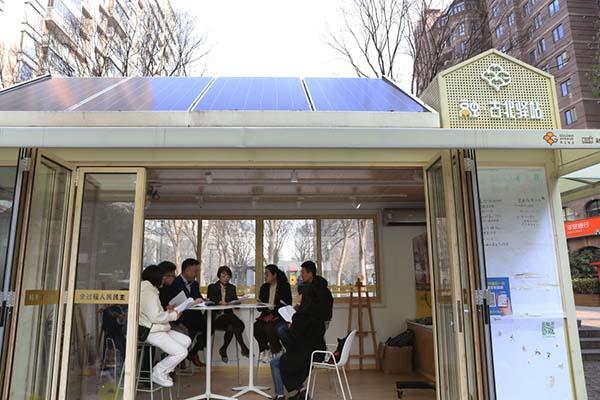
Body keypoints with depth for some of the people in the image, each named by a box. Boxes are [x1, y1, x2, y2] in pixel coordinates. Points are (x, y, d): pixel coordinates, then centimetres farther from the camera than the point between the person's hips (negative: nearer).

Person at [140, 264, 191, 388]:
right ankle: (158, 374, 2)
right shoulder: (149, 293, -18)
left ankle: (163, 369, 10)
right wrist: (173, 315, -11)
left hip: (157, 329, 11)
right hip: (152, 332, -11)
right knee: (181, 352, -17)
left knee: (186, 341, 8)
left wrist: (167, 312, 6)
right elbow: (155, 317, -23)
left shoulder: (150, 290, 16)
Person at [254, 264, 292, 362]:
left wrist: (273, 314, -18)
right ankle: (264, 350, -7)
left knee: (269, 328, -32)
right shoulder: (264, 287, 15)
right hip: (266, 315, 5)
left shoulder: (285, 286, -2)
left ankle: (276, 353, -11)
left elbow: (287, 305, -9)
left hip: (279, 316, -5)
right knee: (256, 327, -25)